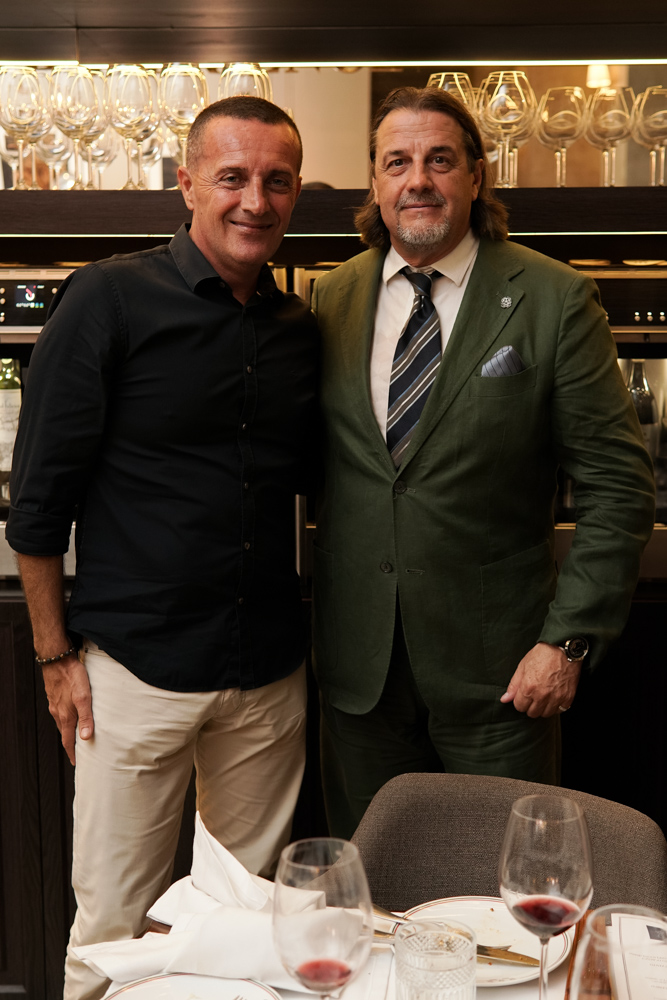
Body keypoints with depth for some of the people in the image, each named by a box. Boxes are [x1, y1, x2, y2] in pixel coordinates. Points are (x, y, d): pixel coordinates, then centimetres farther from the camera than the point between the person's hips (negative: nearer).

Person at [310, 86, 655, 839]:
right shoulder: (333, 298, 4)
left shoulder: (554, 301, -7)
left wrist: (570, 637, -12)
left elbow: (620, 486, -7)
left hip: (498, 670, -3)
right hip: (359, 665, 3)